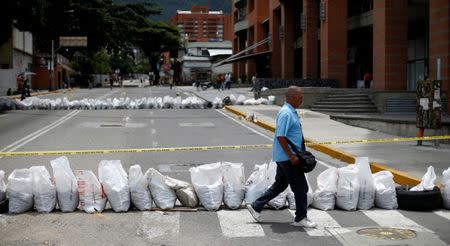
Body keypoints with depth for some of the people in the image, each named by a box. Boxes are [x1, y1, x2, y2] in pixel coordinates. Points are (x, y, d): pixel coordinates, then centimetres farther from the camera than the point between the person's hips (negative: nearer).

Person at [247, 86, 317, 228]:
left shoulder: (291, 112, 14)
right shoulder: (286, 113, -19)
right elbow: (280, 137, -24)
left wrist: (293, 155, 21)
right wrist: (292, 156, -23)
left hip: (285, 157, 10)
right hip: (287, 157, -10)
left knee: (280, 185, 17)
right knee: (300, 187, -2)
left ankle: (256, 207, 22)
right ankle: (300, 218, 9)